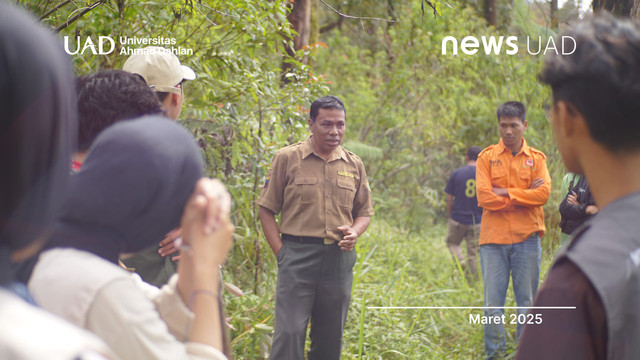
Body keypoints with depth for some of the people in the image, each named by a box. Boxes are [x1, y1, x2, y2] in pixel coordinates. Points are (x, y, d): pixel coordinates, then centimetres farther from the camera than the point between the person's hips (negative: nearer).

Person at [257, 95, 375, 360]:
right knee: (289, 333, -11)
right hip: (297, 256, -4)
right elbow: (266, 210, 3)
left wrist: (355, 232, -3)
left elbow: (364, 212, 19)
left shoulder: (354, 165, 11)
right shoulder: (287, 158, 1)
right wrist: (281, 252, -6)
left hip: (339, 259, 4)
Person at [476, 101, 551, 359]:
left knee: (527, 301, 5)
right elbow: (484, 197, -7)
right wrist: (524, 194, -7)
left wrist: (505, 193, -9)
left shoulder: (536, 158, 8)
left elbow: (543, 193, -7)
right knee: (493, 301, 0)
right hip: (494, 238, -1)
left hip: (526, 238, 1)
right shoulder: (487, 157, 5)